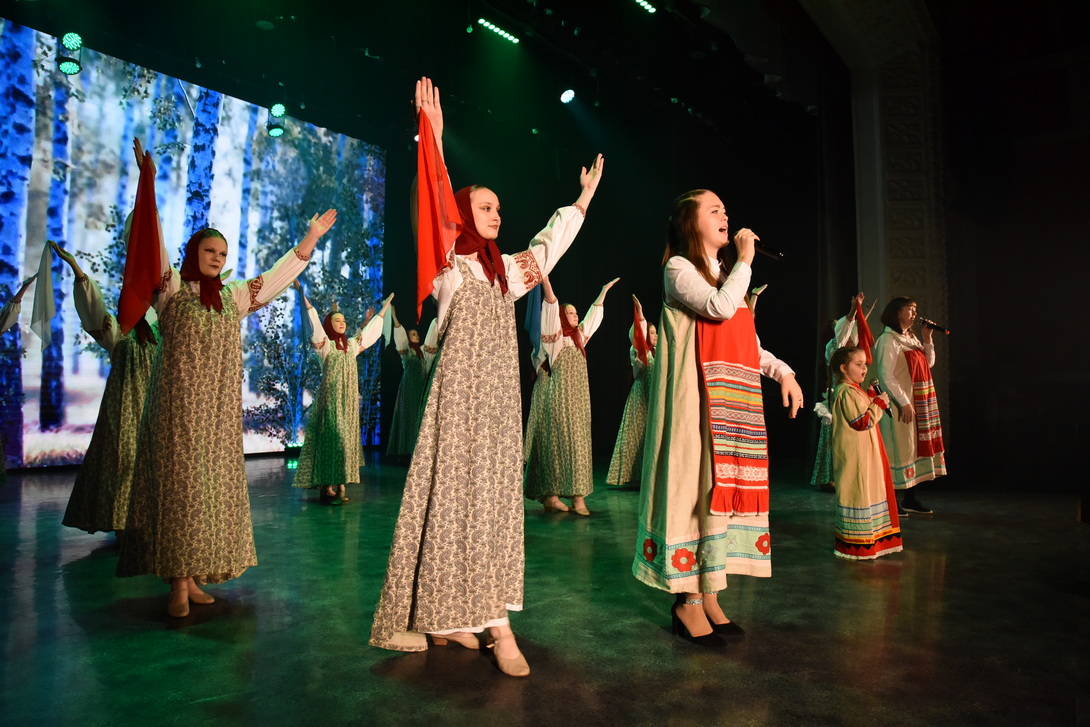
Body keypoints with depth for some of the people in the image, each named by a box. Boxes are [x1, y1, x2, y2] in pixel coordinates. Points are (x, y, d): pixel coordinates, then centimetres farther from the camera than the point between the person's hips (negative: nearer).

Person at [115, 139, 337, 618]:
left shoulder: (233, 296, 15)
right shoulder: (171, 289, 3)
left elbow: (277, 277, 19)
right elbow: (153, 243, -10)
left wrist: (311, 237, 16)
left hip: (220, 408, 5)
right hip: (178, 405, -5)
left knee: (215, 483, 4)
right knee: (177, 481, -7)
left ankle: (194, 575, 12)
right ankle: (178, 582, -3)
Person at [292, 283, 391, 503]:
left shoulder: (351, 344, 14)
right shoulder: (325, 344, -3)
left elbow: (370, 330, 23)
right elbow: (314, 322, -16)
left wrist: (384, 307, 28)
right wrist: (302, 295, -27)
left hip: (349, 400, 6)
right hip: (330, 399, -6)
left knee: (347, 439, 4)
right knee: (332, 438, -11)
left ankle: (341, 485, 7)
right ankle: (327, 487, -9)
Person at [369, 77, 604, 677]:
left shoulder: (503, 269, 18)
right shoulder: (448, 264, -1)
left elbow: (549, 243, 30)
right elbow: (434, 203, -14)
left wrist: (584, 198, 37)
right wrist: (432, 136, -21)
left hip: (498, 399, 7)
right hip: (460, 392, -7)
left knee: (491, 495, 4)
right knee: (454, 493, -5)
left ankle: (447, 613, 11)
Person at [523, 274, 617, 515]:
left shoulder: (578, 336, 18)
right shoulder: (555, 337, -2)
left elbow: (594, 314, 29)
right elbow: (551, 306, -15)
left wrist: (604, 290, 36)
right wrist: (545, 280, -27)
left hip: (579, 399, 8)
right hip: (561, 397, -7)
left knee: (578, 442, 3)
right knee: (558, 441, -9)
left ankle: (578, 495, 4)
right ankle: (550, 495, -7)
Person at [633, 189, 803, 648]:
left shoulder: (726, 273, 23)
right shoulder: (679, 268, -1)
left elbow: (748, 339, 23)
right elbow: (720, 308, -19)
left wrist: (782, 371, 10)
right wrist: (745, 261, -6)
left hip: (734, 399, 8)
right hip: (697, 396, -8)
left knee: (725, 486, 5)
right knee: (696, 486, -8)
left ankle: (709, 596, 14)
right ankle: (688, 603, 0)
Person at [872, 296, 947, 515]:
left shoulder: (911, 338, 15)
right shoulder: (888, 340, -12)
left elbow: (928, 364, 17)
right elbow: (886, 376, -18)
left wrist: (927, 338, 7)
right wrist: (904, 403, -21)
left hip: (919, 404, 9)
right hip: (902, 404, -9)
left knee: (914, 448, 11)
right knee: (901, 449, -5)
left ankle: (910, 498, 18)